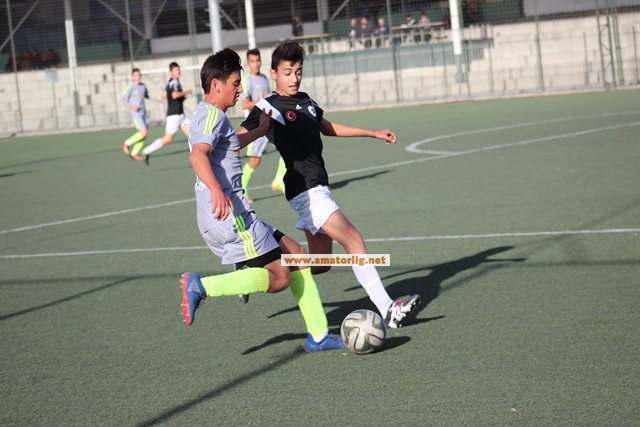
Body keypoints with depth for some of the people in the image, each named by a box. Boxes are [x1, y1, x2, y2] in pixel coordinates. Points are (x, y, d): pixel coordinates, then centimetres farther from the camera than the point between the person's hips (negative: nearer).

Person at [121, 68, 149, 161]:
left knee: (145, 134, 3)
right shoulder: (130, 87, -10)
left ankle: (134, 153, 13)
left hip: (143, 112, 7)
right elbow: (124, 98, -7)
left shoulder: (143, 86, 8)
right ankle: (127, 144, 6)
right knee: (144, 132, -15)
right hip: (135, 113, -7)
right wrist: (131, 106, -21)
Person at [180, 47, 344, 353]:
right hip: (230, 215, -10)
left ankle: (318, 336, 10)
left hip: (231, 216, 10)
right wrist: (216, 190, -44)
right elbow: (197, 155, -29)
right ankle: (201, 286, -13)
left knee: (297, 256, 10)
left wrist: (260, 131, 52)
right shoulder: (213, 114, -10)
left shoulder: (206, 115, 23)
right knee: (279, 277, -11)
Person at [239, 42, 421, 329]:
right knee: (354, 240, -17)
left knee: (319, 262, 10)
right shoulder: (268, 108, -8)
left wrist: (373, 133, 30)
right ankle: (387, 310, -20)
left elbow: (328, 129, 30)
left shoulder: (305, 101, 16)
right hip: (305, 189, -9)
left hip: (318, 188, 9)